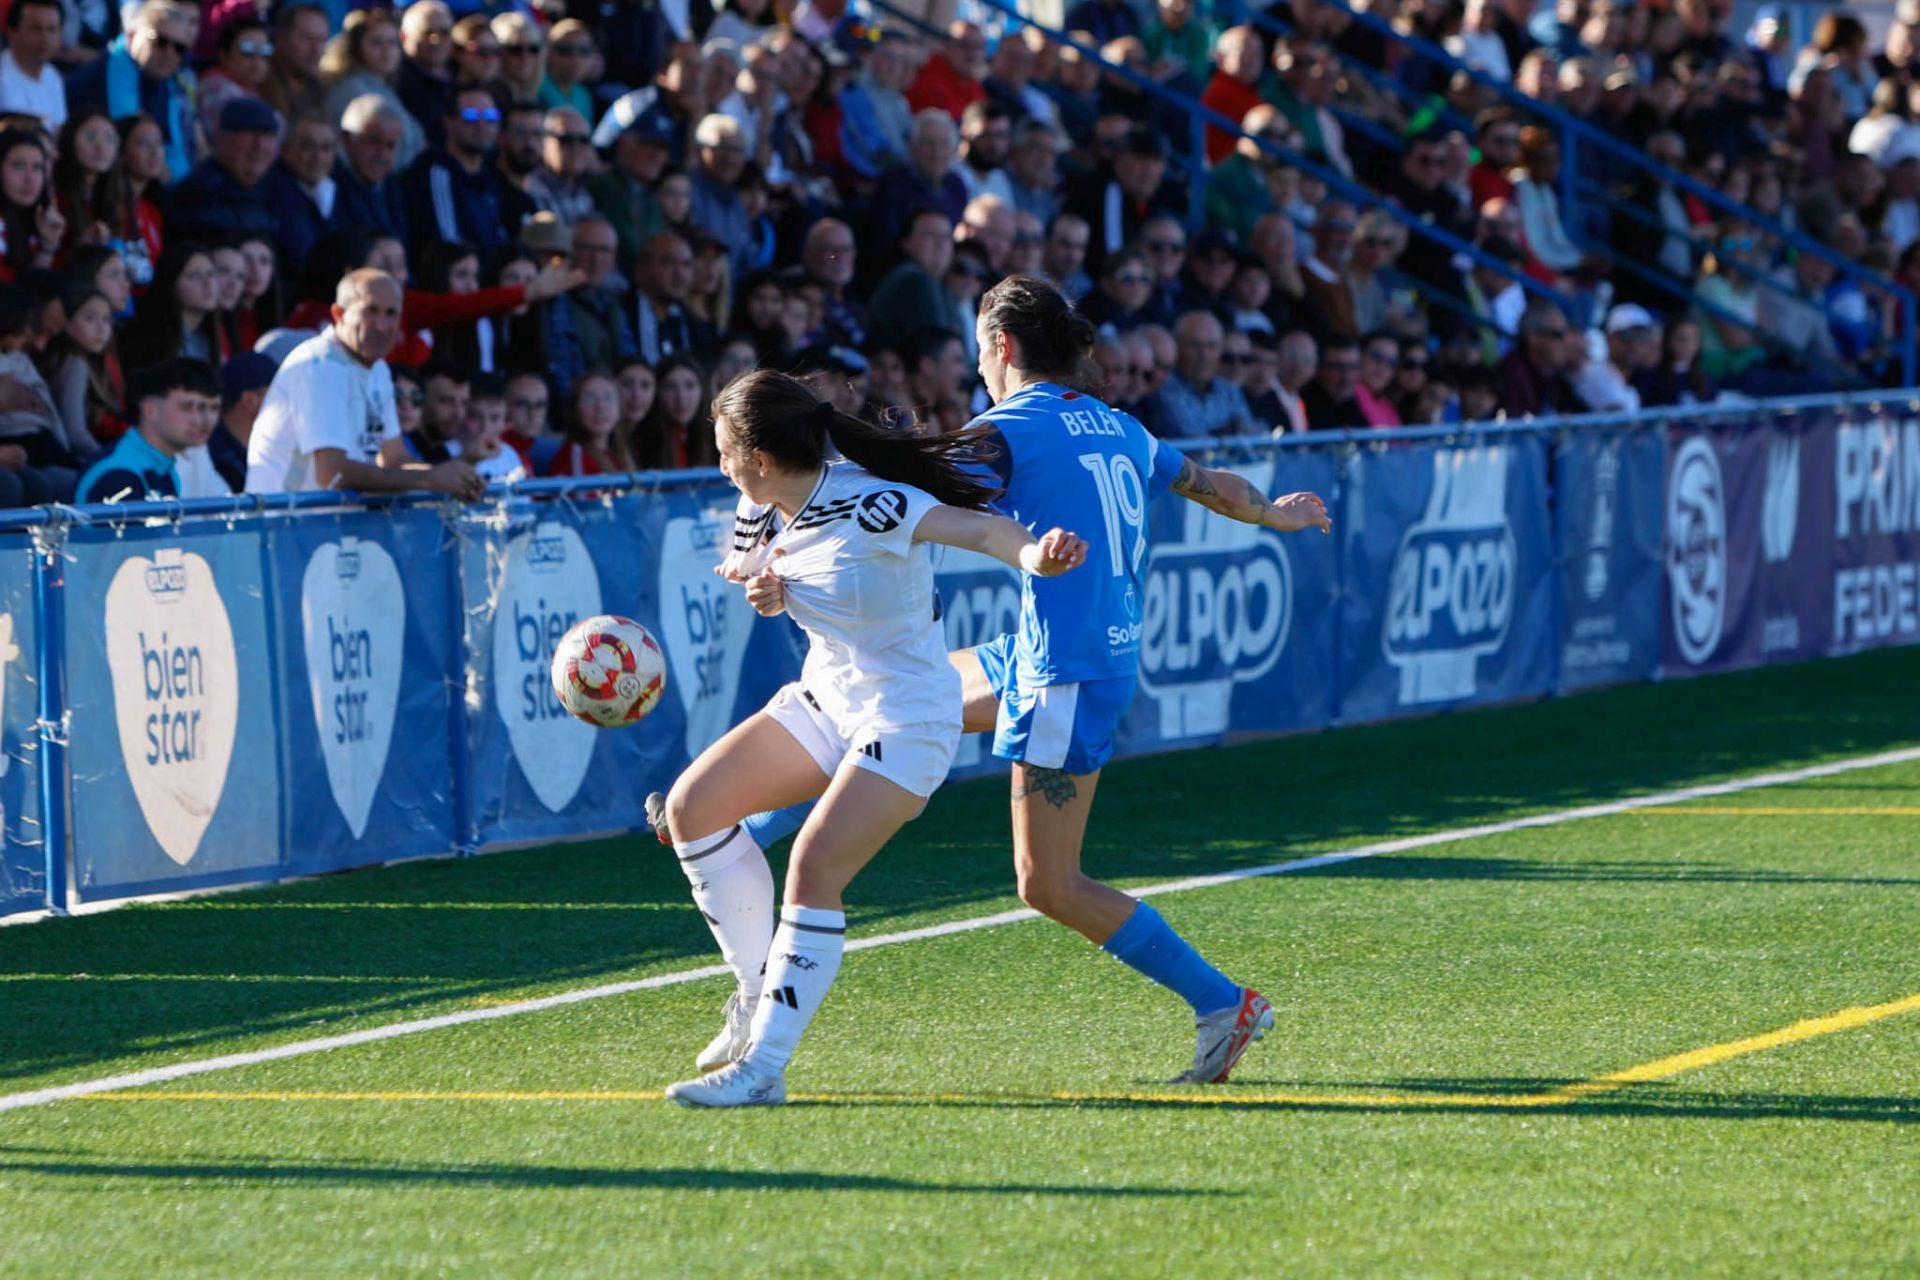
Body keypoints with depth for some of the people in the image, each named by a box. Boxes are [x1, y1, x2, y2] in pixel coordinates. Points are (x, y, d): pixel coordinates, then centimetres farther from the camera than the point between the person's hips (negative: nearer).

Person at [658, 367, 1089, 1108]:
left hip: (907, 718, -9)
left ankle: (763, 1068, -14)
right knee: (693, 804, 2)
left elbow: (971, 527, -42)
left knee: (813, 869, -20)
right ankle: (761, 988, 14)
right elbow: (742, 568, 18)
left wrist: (1031, 554, -64)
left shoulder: (864, 507, -27)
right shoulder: (764, 507, -3)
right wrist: (758, 586, -8)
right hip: (827, 699, 9)